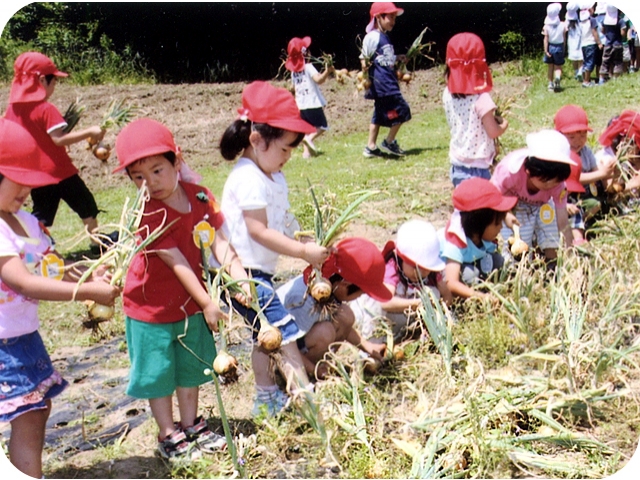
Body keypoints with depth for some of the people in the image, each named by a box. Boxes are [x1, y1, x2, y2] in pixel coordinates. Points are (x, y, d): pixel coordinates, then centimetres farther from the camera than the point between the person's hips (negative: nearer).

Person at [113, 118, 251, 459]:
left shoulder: (200, 197, -8)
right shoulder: (149, 216, -25)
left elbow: (218, 242, -10)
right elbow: (177, 263, -26)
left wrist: (238, 275, -26)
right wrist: (207, 303, -24)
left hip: (190, 302, 6)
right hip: (151, 307, -6)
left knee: (191, 368, 19)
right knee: (159, 374, 7)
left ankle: (192, 427, 36)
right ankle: (168, 437, 24)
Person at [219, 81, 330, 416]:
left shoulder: (273, 177, 12)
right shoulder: (248, 179, -21)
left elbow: (279, 222, 17)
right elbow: (259, 231, -25)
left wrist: (305, 239, 2)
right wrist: (303, 251, -25)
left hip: (260, 272, 11)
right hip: (244, 273, -11)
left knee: (265, 333, 19)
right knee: (284, 329, -11)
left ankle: (266, 398, 33)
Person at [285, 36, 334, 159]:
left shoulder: (293, 69, 10)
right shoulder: (308, 67, -11)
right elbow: (319, 79, -27)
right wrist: (327, 71, -39)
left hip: (300, 105, 6)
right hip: (313, 104, -6)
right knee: (322, 126, 3)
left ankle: (306, 151, 7)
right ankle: (310, 138, -19)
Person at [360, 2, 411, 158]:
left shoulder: (384, 37, 15)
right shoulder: (372, 37, -12)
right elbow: (364, 60, -13)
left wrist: (398, 59, 12)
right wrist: (366, 79, -17)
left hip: (389, 82, 10)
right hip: (381, 83, -10)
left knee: (380, 114, 13)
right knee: (401, 110, -7)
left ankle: (371, 147, 18)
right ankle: (389, 142, 3)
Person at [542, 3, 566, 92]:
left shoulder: (547, 26, -9)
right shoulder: (562, 25, -7)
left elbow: (546, 39, -12)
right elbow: (564, 38, 1)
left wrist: (546, 50, -13)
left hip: (550, 47, 0)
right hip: (559, 47, 0)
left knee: (550, 67, 13)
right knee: (558, 67, 5)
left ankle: (551, 84, 17)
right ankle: (558, 78, -26)